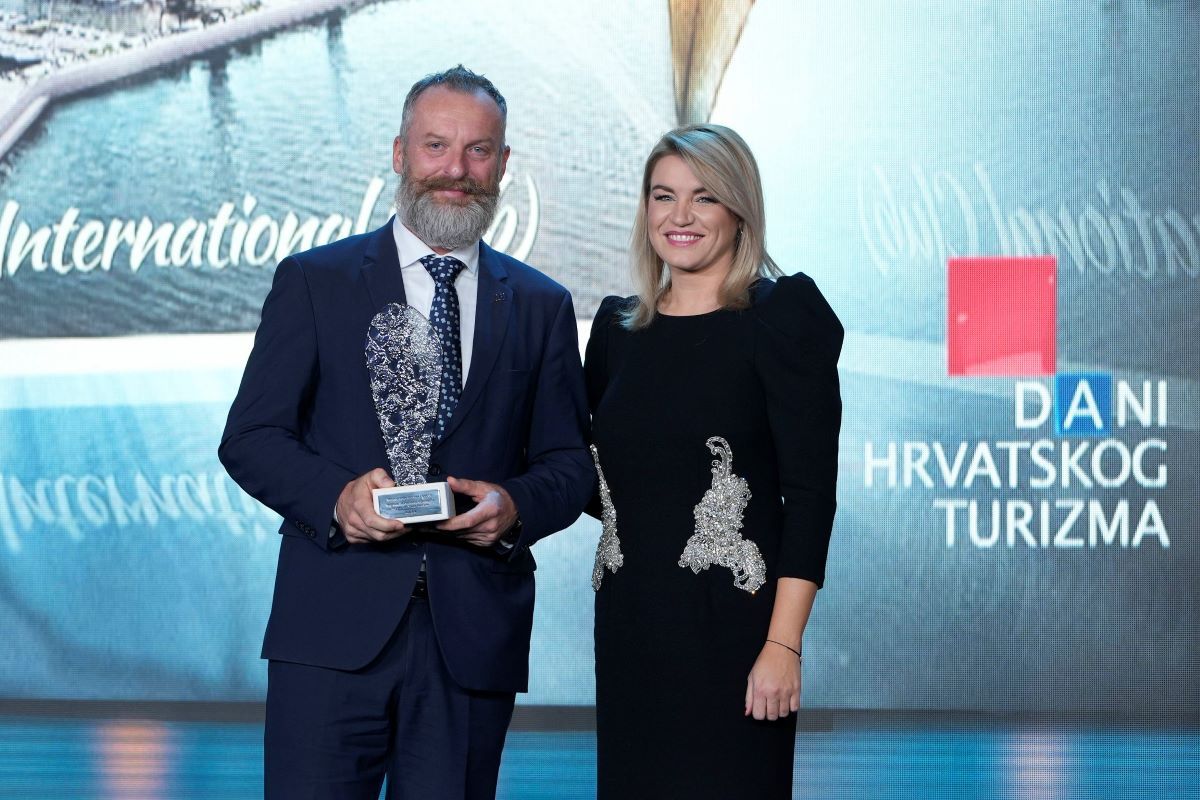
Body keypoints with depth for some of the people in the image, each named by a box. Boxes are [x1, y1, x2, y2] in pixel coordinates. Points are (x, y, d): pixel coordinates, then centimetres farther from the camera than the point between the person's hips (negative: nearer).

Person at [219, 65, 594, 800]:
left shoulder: (543, 306, 13)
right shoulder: (314, 282, 7)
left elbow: (570, 463, 13)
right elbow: (250, 438, 3)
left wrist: (514, 506, -10)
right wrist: (336, 495, -16)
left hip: (474, 636, 2)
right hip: (335, 629, -2)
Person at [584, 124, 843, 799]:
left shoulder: (782, 315, -5)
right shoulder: (617, 325, 12)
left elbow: (810, 491, -11)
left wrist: (783, 646, -17)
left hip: (731, 619, -5)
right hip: (629, 618, 5)